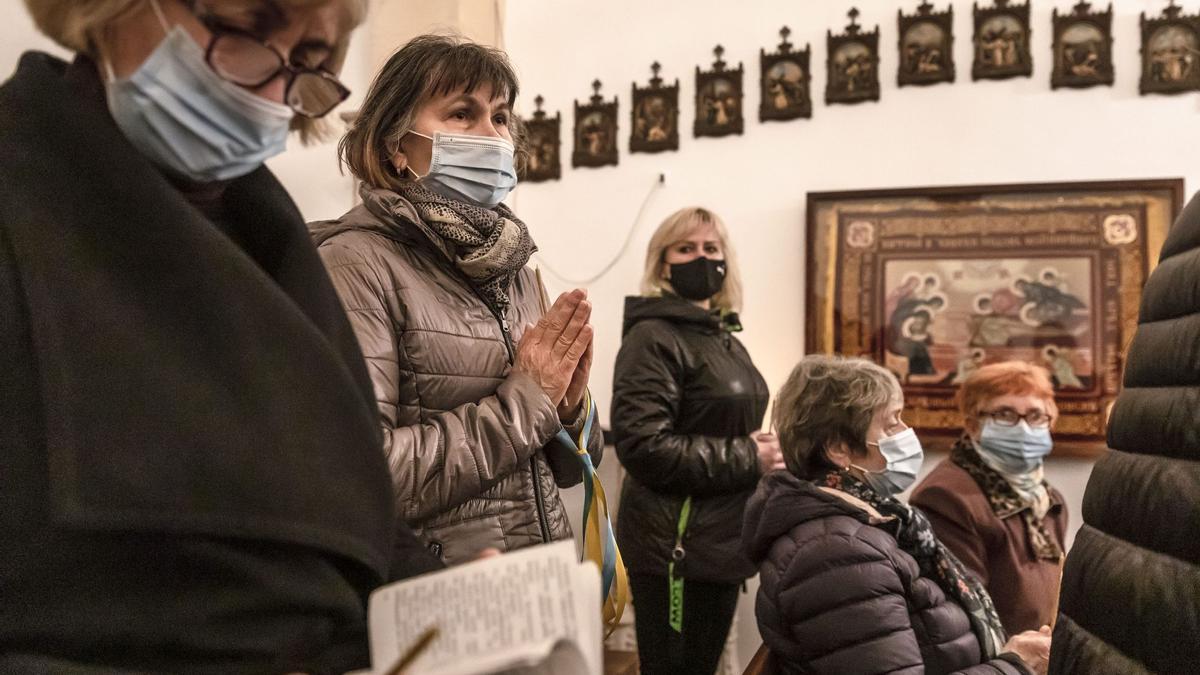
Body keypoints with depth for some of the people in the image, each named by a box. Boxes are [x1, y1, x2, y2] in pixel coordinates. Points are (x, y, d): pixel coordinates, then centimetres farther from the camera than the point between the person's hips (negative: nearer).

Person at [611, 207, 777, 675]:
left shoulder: (725, 339, 16)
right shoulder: (653, 338, -14)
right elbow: (644, 447, -24)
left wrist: (764, 448, 5)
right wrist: (748, 459, -18)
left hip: (720, 542, 9)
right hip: (675, 548, -9)